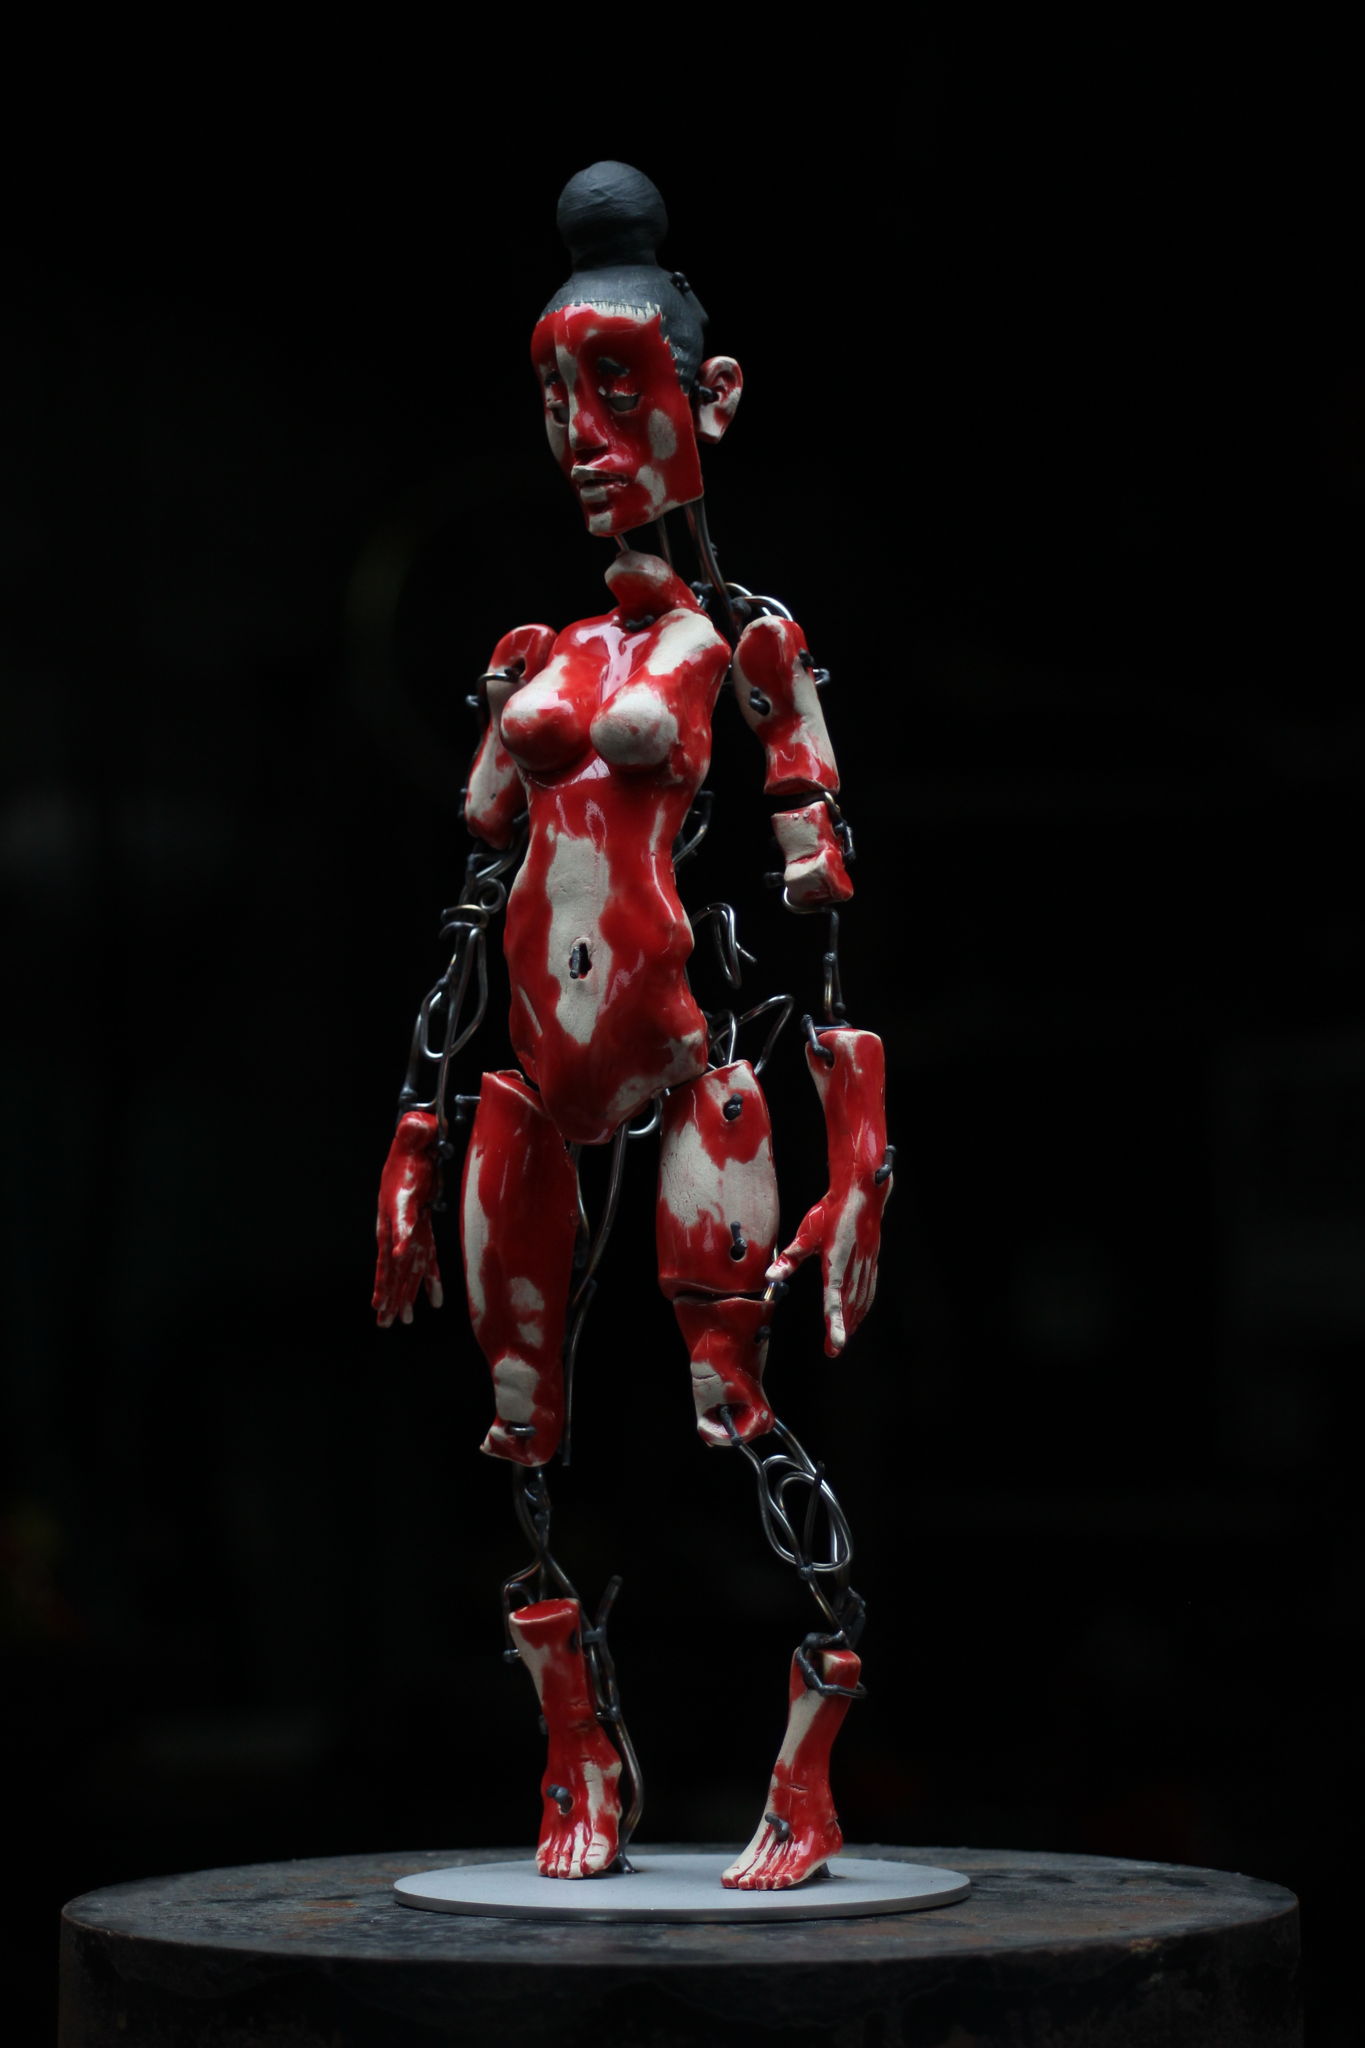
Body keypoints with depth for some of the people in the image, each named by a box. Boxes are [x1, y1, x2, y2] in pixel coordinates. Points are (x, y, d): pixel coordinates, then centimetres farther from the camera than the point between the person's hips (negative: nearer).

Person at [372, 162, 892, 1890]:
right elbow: (476, 890, 16)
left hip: (687, 1057, -6)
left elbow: (818, 892, -5)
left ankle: (807, 1782, -2)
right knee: (523, 1421, 6)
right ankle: (582, 1769, 19)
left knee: (734, 1401, -10)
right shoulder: (535, 655, 16)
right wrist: (425, 1120, 13)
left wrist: (850, 1125, -13)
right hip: (540, 1069, 6)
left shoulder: (741, 640, 0)